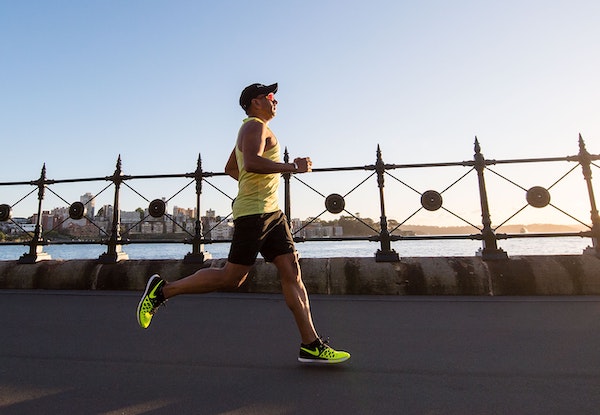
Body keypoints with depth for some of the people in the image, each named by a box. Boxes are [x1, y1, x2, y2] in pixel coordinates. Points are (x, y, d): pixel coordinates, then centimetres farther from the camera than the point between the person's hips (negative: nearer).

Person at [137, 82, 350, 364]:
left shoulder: (253, 129, 27)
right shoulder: (255, 126, -4)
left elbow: (230, 168, 34)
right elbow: (252, 162, -25)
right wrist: (292, 167, -19)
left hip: (271, 213, 10)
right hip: (253, 213, -10)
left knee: (292, 272, 2)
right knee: (231, 278, -5)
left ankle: (310, 345, 6)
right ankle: (163, 290, 12)